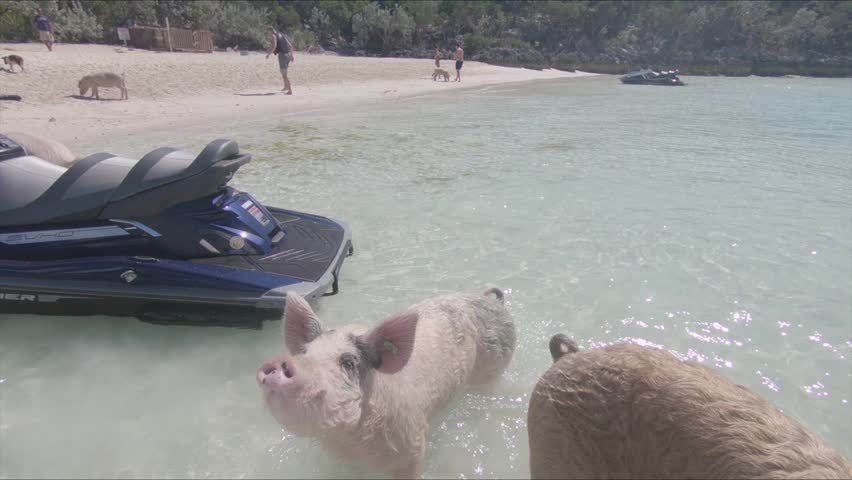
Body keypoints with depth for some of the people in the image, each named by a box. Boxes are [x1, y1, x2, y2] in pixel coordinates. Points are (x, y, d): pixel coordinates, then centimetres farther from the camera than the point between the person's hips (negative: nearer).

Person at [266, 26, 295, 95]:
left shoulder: (274, 36, -3)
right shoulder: (282, 35, 21)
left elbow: (274, 46, -17)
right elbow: (290, 46, 21)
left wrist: (268, 54, -6)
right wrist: (291, 55, 27)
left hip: (282, 55, -8)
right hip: (287, 55, 9)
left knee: (284, 74, -8)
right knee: (283, 71, 27)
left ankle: (290, 90, -14)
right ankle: (286, 87, 34)